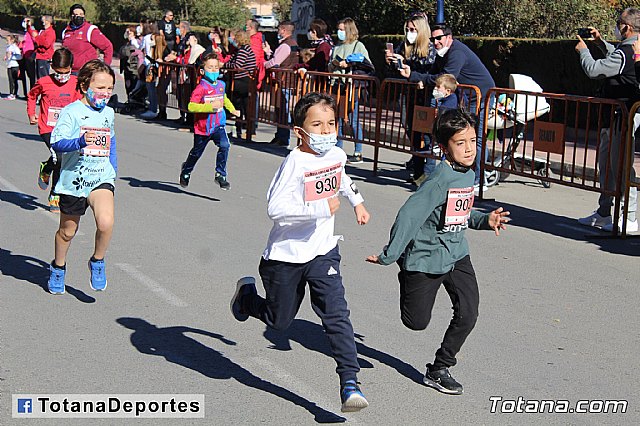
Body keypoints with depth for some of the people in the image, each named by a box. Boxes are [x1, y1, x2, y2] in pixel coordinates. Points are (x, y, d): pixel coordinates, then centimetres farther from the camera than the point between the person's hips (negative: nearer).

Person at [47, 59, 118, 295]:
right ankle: (58, 267, 41)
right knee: (67, 231, 14)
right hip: (73, 180, -3)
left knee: (106, 222, -23)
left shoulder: (109, 113, 8)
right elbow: (56, 143, -20)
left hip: (101, 179, 3)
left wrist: (113, 167, 21)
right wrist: (80, 141, -36)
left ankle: (97, 262, 3)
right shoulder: (72, 112, -10)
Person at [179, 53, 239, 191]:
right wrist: (210, 107, -32)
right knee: (197, 152, 15)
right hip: (203, 126, -4)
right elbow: (191, 106, -28)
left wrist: (232, 109, 18)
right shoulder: (201, 88, -18)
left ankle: (220, 174, -8)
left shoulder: (221, 85, 3)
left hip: (218, 124, 4)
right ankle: (186, 170, 44)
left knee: (224, 145, -20)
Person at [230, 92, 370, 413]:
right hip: (285, 256, -4)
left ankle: (349, 382, -10)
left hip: (322, 252, 4)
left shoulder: (337, 155, 1)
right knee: (278, 321, 14)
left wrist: (356, 201, 32)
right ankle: (246, 293, 45)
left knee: (336, 314, -13)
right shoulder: (295, 161, -21)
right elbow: (275, 208, -31)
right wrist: (319, 208, -36)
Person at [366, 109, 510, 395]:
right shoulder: (440, 180, -25)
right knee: (416, 322, 7)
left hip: (457, 255, 7)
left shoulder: (469, 175, 2)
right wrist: (388, 255, -26)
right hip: (426, 258, -7)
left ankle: (439, 370, 17)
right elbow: (408, 215, -27)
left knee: (468, 315, -2)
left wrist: (485, 220, 2)